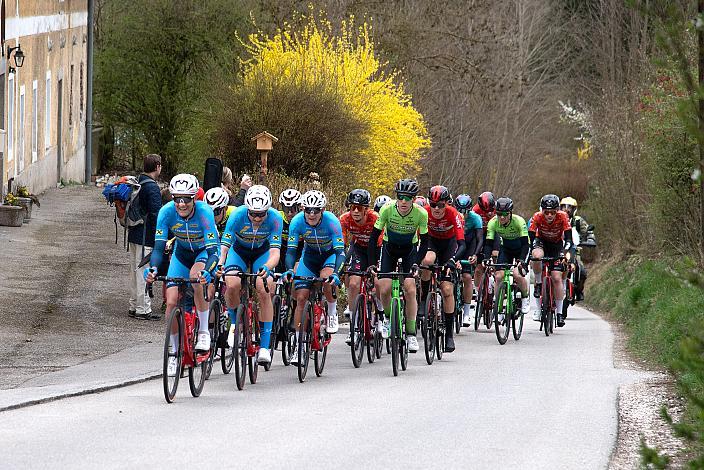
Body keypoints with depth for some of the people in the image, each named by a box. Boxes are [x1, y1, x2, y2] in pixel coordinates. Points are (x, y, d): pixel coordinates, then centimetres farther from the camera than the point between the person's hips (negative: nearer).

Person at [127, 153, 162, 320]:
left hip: (133, 234, 9)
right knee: (144, 272, -5)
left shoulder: (136, 183, 11)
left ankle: (134, 306, 22)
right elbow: (156, 214, -20)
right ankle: (143, 310, -3)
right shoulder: (152, 187, -17)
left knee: (135, 271, 15)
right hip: (146, 237, -9)